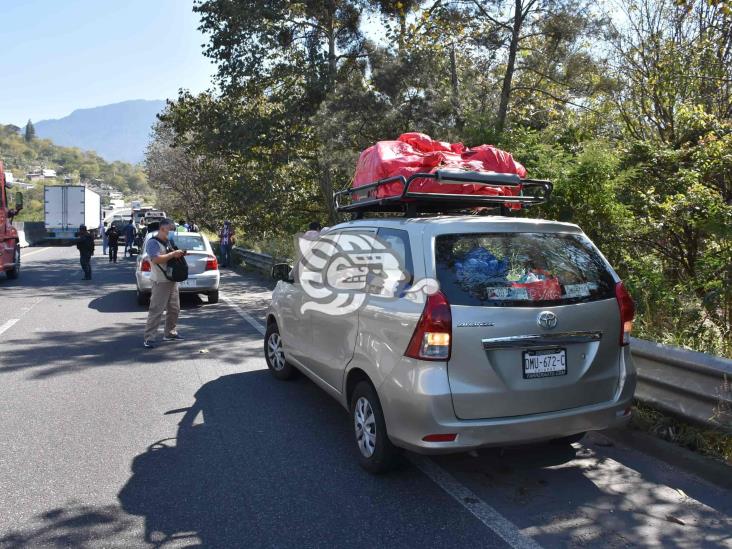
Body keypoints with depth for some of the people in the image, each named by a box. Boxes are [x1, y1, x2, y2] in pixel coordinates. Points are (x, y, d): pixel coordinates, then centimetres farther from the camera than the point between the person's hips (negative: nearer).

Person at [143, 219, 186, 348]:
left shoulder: (168, 242, 15)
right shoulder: (153, 242, -12)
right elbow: (156, 259, -26)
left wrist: (178, 253, 6)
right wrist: (173, 254, -23)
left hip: (172, 280, 9)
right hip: (160, 282, -9)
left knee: (174, 309, 15)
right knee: (156, 310, -9)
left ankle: (170, 333, 27)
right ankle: (149, 338, -6)